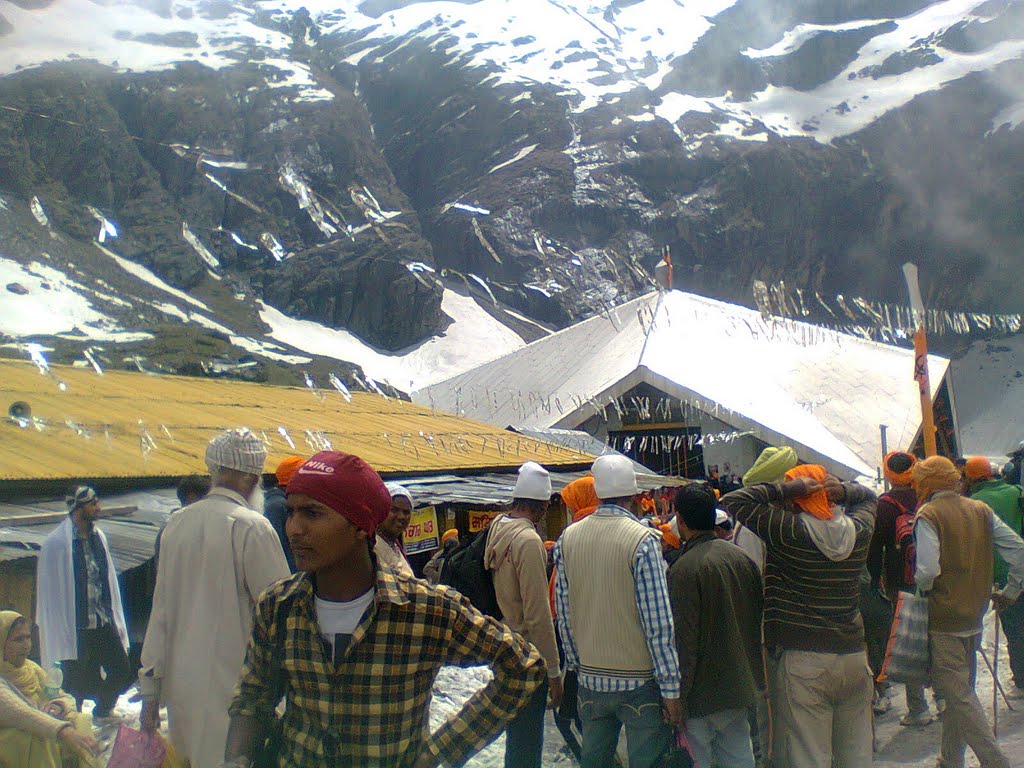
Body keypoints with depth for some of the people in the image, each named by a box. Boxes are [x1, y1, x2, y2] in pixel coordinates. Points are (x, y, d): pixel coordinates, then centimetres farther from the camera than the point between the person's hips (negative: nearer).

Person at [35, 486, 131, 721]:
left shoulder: (98, 537, 8)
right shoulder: (56, 543, -12)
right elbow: (51, 592, -11)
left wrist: (116, 620, 12)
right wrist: (62, 635, -12)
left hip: (104, 624, 6)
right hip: (76, 630, -6)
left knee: (122, 673, 7)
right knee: (78, 684, 3)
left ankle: (103, 711, 33)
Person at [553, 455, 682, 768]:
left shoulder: (567, 539, 0)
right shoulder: (642, 539, -14)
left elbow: (564, 615, 5)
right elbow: (658, 622, -16)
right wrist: (670, 689, -11)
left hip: (590, 680, 5)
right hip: (640, 682, -5)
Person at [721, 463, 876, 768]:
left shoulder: (788, 531, -13)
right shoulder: (859, 529, 1)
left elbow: (731, 501, -9)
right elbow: (868, 496, 23)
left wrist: (783, 489, -11)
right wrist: (842, 490, 2)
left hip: (802, 662, -5)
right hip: (854, 656, 5)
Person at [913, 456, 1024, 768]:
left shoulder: (928, 515, -12)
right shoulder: (981, 510, 7)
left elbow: (927, 570, -22)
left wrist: (920, 591, -2)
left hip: (943, 618, -7)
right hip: (974, 616, 7)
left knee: (957, 692, -3)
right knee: (960, 689, 17)